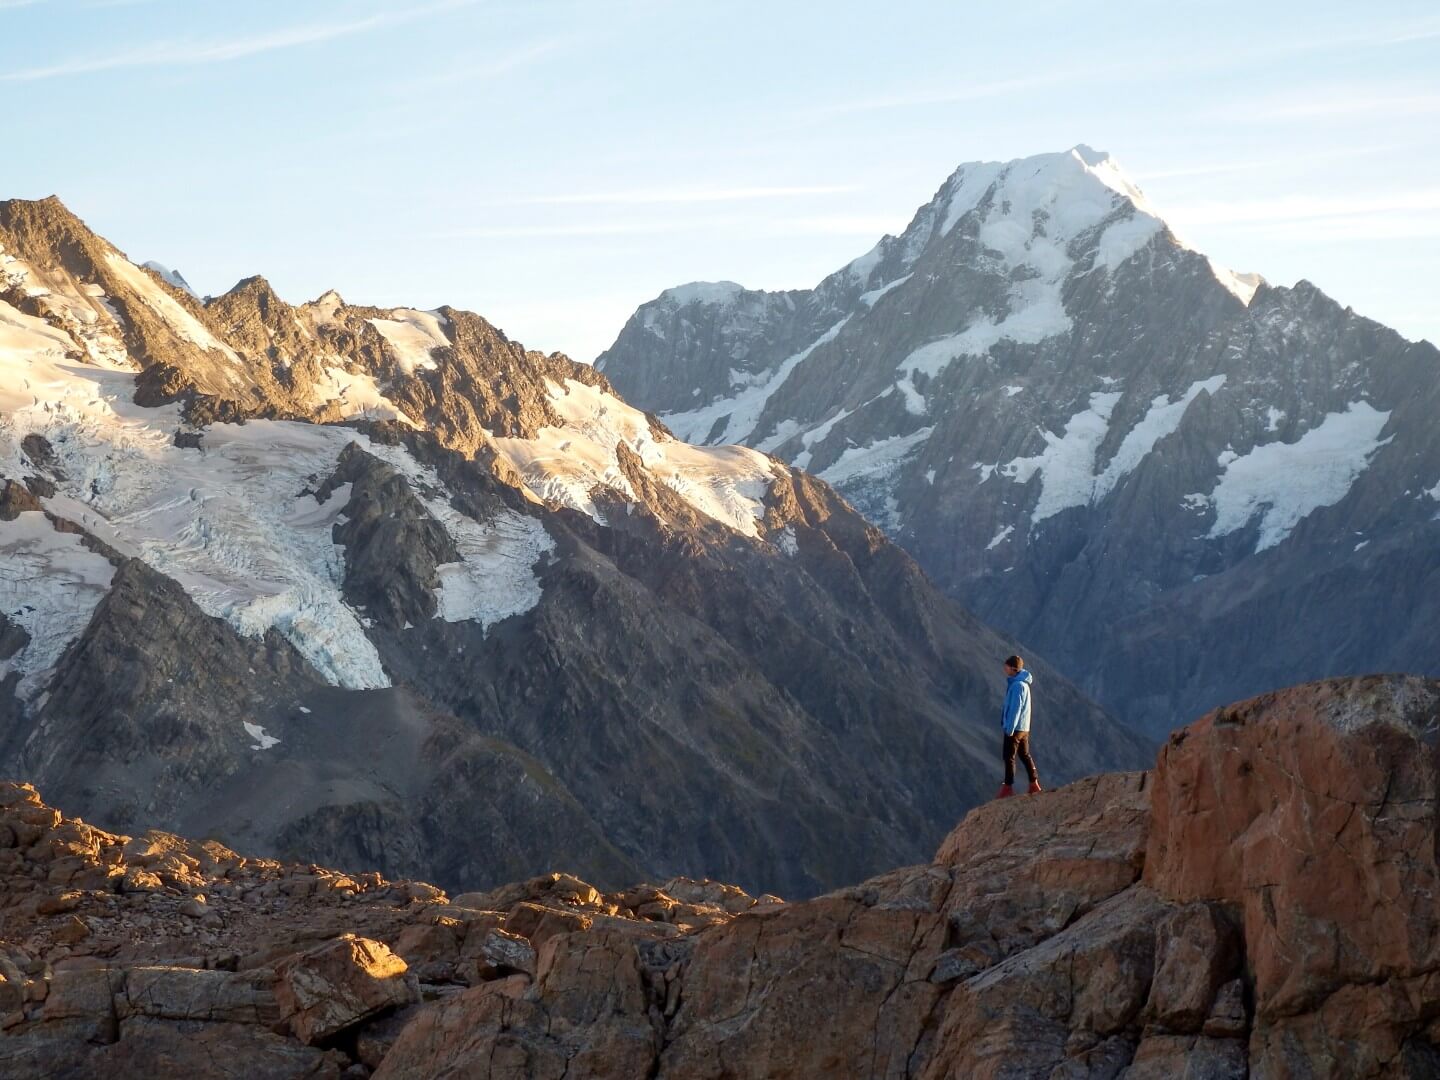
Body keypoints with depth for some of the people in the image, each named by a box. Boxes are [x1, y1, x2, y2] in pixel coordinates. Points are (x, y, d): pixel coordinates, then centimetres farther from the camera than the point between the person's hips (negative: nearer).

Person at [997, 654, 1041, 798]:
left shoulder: (1017, 685, -20)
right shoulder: (1022, 683, 10)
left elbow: (1015, 709, -22)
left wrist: (1010, 729, -21)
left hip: (1015, 727, -9)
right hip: (1024, 727, 9)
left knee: (1009, 757, -3)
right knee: (1025, 755, 15)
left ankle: (1008, 787, 0)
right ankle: (1034, 784, 18)